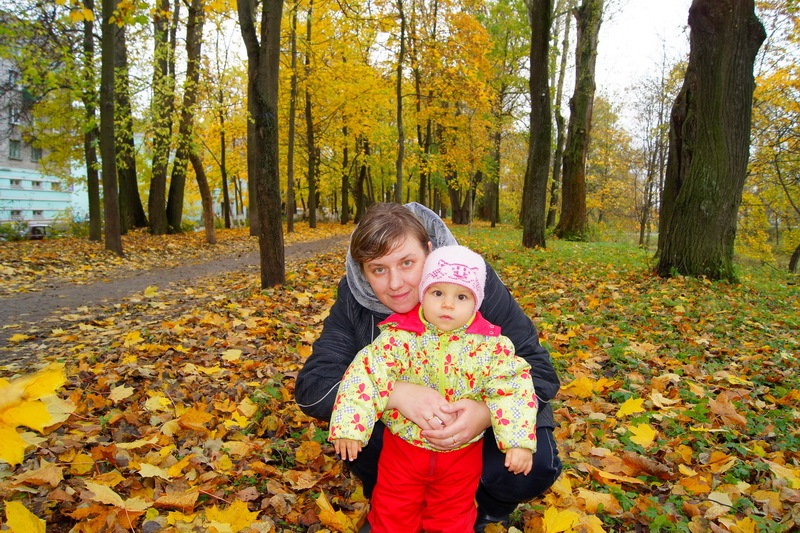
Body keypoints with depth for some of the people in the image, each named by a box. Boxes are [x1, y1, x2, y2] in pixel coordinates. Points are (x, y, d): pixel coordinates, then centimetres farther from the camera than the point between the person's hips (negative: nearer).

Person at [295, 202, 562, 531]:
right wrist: (394, 393, -42)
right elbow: (312, 385, -25)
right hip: (397, 423, 2)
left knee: (534, 464, -26)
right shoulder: (354, 298, -20)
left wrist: (489, 412, -43)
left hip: (481, 413, -1)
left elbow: (537, 368, -22)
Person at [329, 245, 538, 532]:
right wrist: (349, 427, -25)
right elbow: (365, 374, -19)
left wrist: (519, 441, -21)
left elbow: (512, 389, -13)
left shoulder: (491, 345, -13)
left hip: (462, 452, 1)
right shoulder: (399, 336, -17)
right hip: (403, 445, 0)